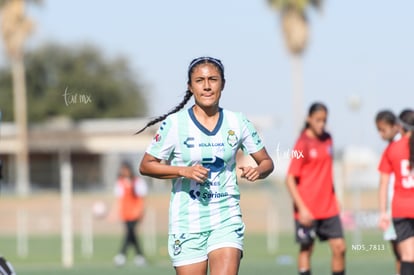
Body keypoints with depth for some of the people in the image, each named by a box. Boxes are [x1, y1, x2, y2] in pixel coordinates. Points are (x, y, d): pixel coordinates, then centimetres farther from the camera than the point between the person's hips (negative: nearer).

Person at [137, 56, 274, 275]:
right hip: (187, 222, -1)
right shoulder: (174, 124, -4)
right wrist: (184, 171, -15)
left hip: (227, 219, 1)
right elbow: (146, 166, 0)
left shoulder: (237, 122, 4)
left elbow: (266, 162, 12)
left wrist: (257, 171, -12)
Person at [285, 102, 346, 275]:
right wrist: (301, 208, -19)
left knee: (339, 247, 0)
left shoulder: (327, 139, 9)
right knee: (306, 249, 2)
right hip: (307, 210, -6)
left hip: (329, 207, 6)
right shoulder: (302, 144, -10)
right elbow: (290, 179, -13)